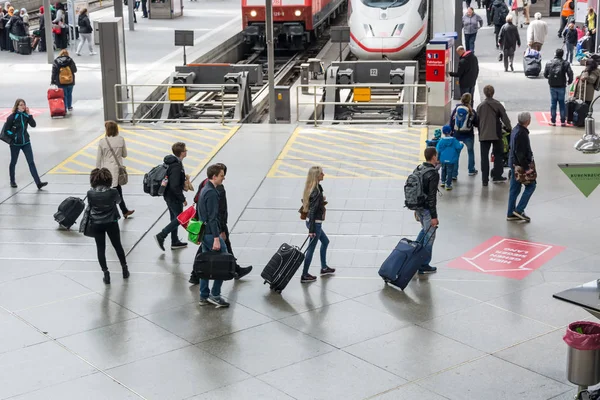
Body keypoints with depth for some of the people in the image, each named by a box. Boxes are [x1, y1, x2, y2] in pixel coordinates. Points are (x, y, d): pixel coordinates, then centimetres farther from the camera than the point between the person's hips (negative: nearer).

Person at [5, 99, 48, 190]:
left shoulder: (26, 115, 0)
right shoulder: (12, 117, -10)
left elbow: (33, 125, -11)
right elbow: (7, 130, -5)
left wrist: (29, 114, -16)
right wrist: (14, 136, -9)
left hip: (26, 142, 3)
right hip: (15, 144, -3)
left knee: (31, 162, -4)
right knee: (13, 162, 13)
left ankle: (38, 183, -10)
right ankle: (12, 181, 31)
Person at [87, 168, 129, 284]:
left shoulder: (90, 193, -15)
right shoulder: (113, 192, -16)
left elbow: (90, 205, 1)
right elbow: (118, 201, 4)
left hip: (96, 224, 0)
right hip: (111, 223, 0)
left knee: (100, 249, 10)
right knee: (118, 246, 18)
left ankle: (106, 274, 11)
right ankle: (125, 270, 31)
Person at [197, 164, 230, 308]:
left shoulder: (205, 190, 13)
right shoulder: (212, 193, -18)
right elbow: (212, 217, -22)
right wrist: (216, 238, -23)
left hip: (204, 232, 10)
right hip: (210, 233, -10)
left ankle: (204, 296, 16)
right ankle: (215, 294, -1)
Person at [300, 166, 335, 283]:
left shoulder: (314, 188, 3)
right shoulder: (316, 192, -25)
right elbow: (312, 211, -25)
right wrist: (312, 230, -24)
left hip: (312, 221, 10)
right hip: (315, 222, -10)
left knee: (325, 241, 26)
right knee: (311, 248, 2)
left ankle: (324, 268, 39)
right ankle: (304, 276, 13)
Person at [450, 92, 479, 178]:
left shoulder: (456, 109, -6)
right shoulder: (471, 111, -10)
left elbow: (451, 122, -3)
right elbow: (477, 123, -4)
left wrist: (451, 132, 5)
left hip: (456, 134, 0)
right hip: (468, 135, 0)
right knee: (471, 152, 22)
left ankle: (454, 174, -4)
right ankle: (471, 171, 35)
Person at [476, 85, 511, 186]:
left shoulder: (480, 106, 4)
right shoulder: (497, 105, -4)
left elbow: (477, 121, 8)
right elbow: (505, 118, -3)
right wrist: (510, 128, 9)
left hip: (483, 135, 2)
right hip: (496, 134, -2)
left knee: (484, 157, 5)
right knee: (498, 155, 13)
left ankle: (485, 179, 1)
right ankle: (497, 176, 14)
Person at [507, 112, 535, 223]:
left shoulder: (516, 130, 11)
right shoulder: (522, 133, -21)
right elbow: (520, 153, -24)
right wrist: (526, 167, -20)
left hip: (514, 163, 10)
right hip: (520, 164, -10)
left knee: (515, 189, 13)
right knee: (530, 186, 0)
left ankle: (511, 214, 16)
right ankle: (519, 210, -1)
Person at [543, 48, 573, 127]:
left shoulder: (549, 63, -1)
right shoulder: (565, 63, -5)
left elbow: (545, 74, 0)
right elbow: (570, 73, -12)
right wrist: (569, 81, 6)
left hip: (552, 86, 1)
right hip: (561, 86, -1)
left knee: (553, 103, 8)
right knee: (562, 103, 8)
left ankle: (553, 121, 9)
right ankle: (563, 121, 10)